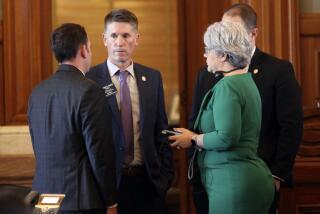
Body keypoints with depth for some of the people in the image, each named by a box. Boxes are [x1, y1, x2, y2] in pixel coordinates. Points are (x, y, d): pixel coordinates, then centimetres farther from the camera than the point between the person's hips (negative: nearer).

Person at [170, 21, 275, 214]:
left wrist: (193, 139, -7)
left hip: (234, 182, -10)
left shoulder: (227, 86, -14)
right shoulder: (246, 81, 15)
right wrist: (196, 136, 12)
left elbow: (227, 138, -23)